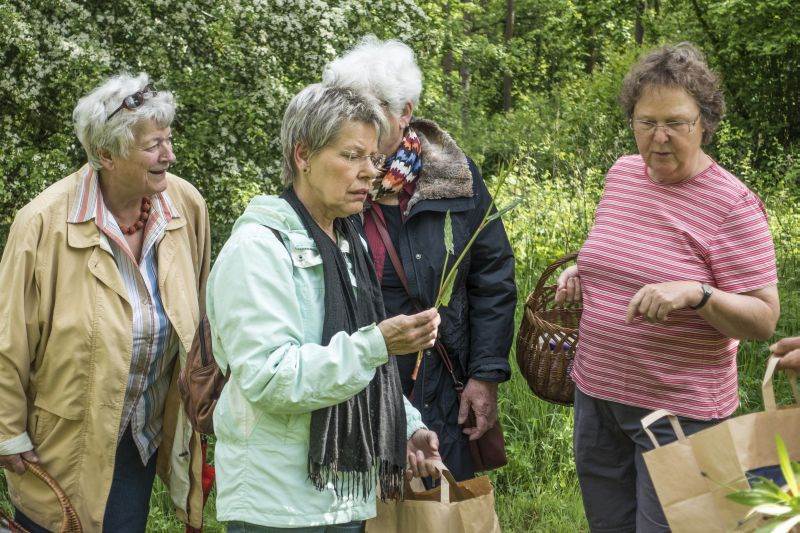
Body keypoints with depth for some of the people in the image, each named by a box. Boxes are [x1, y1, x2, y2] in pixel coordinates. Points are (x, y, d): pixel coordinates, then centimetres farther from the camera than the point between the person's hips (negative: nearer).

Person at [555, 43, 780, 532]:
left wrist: (694, 294, -32)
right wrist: (581, 272, 3)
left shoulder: (733, 204, -15)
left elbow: (764, 319, -16)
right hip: (597, 392, 6)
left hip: (679, 410, -6)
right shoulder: (622, 173, 5)